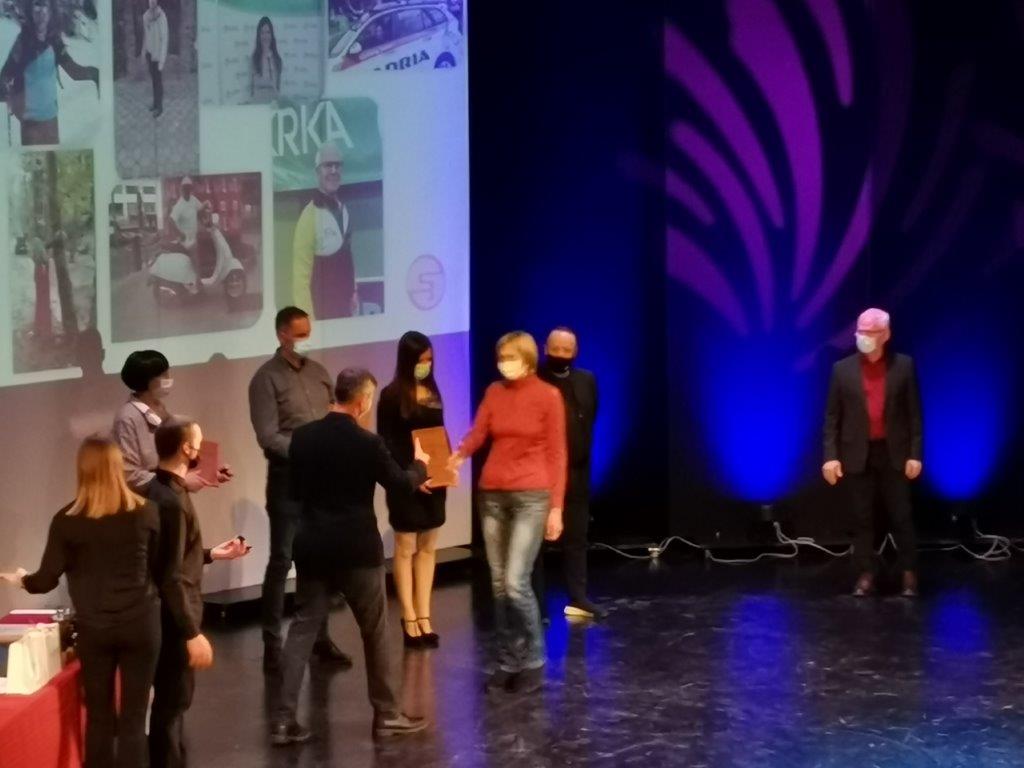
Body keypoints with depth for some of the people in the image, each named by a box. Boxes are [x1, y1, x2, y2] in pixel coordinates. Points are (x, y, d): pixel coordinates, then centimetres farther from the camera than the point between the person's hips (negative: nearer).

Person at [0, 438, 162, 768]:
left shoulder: (68, 519, -6)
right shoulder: (146, 512, -5)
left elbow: (48, 579, -1)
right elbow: (161, 568, 3)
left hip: (94, 628, 0)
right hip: (140, 623, 0)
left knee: (98, 716, 12)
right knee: (133, 717, 4)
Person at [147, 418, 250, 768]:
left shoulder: (158, 490, 7)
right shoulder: (171, 501, -23)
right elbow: (171, 578, -25)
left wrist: (211, 554, 22)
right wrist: (192, 634, -23)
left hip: (170, 616, 10)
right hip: (174, 619, -10)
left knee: (173, 698, 20)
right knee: (172, 701, 0)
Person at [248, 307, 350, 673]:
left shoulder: (319, 372, 10)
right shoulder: (267, 378, -7)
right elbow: (268, 437, -15)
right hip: (288, 479, -5)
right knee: (281, 561, -1)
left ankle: (319, 638, 21)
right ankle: (272, 645, 5)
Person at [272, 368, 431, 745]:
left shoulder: (302, 437, 1)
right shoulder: (367, 443, -13)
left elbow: (295, 490, 11)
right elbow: (400, 484, 0)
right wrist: (420, 464, 19)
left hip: (312, 547, 4)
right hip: (357, 549, -4)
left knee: (302, 628, 7)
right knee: (375, 630, 10)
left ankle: (283, 719, 1)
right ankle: (385, 714, 19)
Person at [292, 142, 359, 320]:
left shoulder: (343, 208, 7)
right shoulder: (310, 215, -19)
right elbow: (301, 272, -20)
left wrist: (353, 292, 15)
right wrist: (307, 318, -22)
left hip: (345, 304, 8)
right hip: (321, 308, -8)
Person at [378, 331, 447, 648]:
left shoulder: (433, 392, 10)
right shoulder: (392, 395, -8)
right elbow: (386, 443, -11)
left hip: (433, 480, 6)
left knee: (427, 548, 8)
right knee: (406, 548, 1)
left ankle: (424, 616, 12)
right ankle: (409, 619, 5)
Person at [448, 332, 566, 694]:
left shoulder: (548, 396, -4)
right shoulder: (494, 392, 8)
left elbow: (556, 454, -4)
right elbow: (478, 432, -4)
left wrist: (556, 506, -7)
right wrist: (459, 455, -26)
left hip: (531, 496, -5)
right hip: (492, 494, 5)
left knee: (516, 582, -11)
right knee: (498, 583, 6)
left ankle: (533, 661, 4)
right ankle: (507, 661, 15)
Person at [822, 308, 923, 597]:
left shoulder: (903, 366, 0)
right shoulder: (842, 369, 1)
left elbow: (914, 413, 1)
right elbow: (832, 416, 2)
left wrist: (915, 454, -5)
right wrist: (830, 456, -6)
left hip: (894, 454, -1)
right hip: (858, 455, 1)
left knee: (901, 517, 3)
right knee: (862, 518, 5)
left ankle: (909, 574, 12)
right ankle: (865, 576, 10)